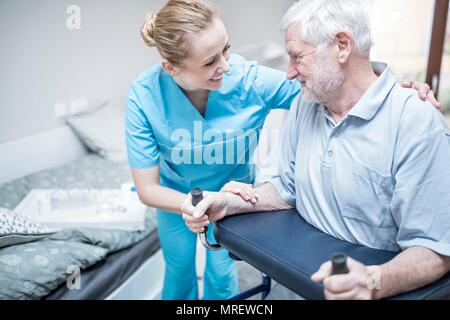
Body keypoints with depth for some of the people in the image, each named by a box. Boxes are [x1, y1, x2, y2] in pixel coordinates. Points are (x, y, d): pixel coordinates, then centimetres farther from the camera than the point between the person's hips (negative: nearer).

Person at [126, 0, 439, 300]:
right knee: (180, 271, 20)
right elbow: (148, 189, -23)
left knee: (221, 273, 15)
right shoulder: (144, 97, -30)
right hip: (176, 198, 1)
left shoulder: (249, 79, -31)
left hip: (232, 190, 0)